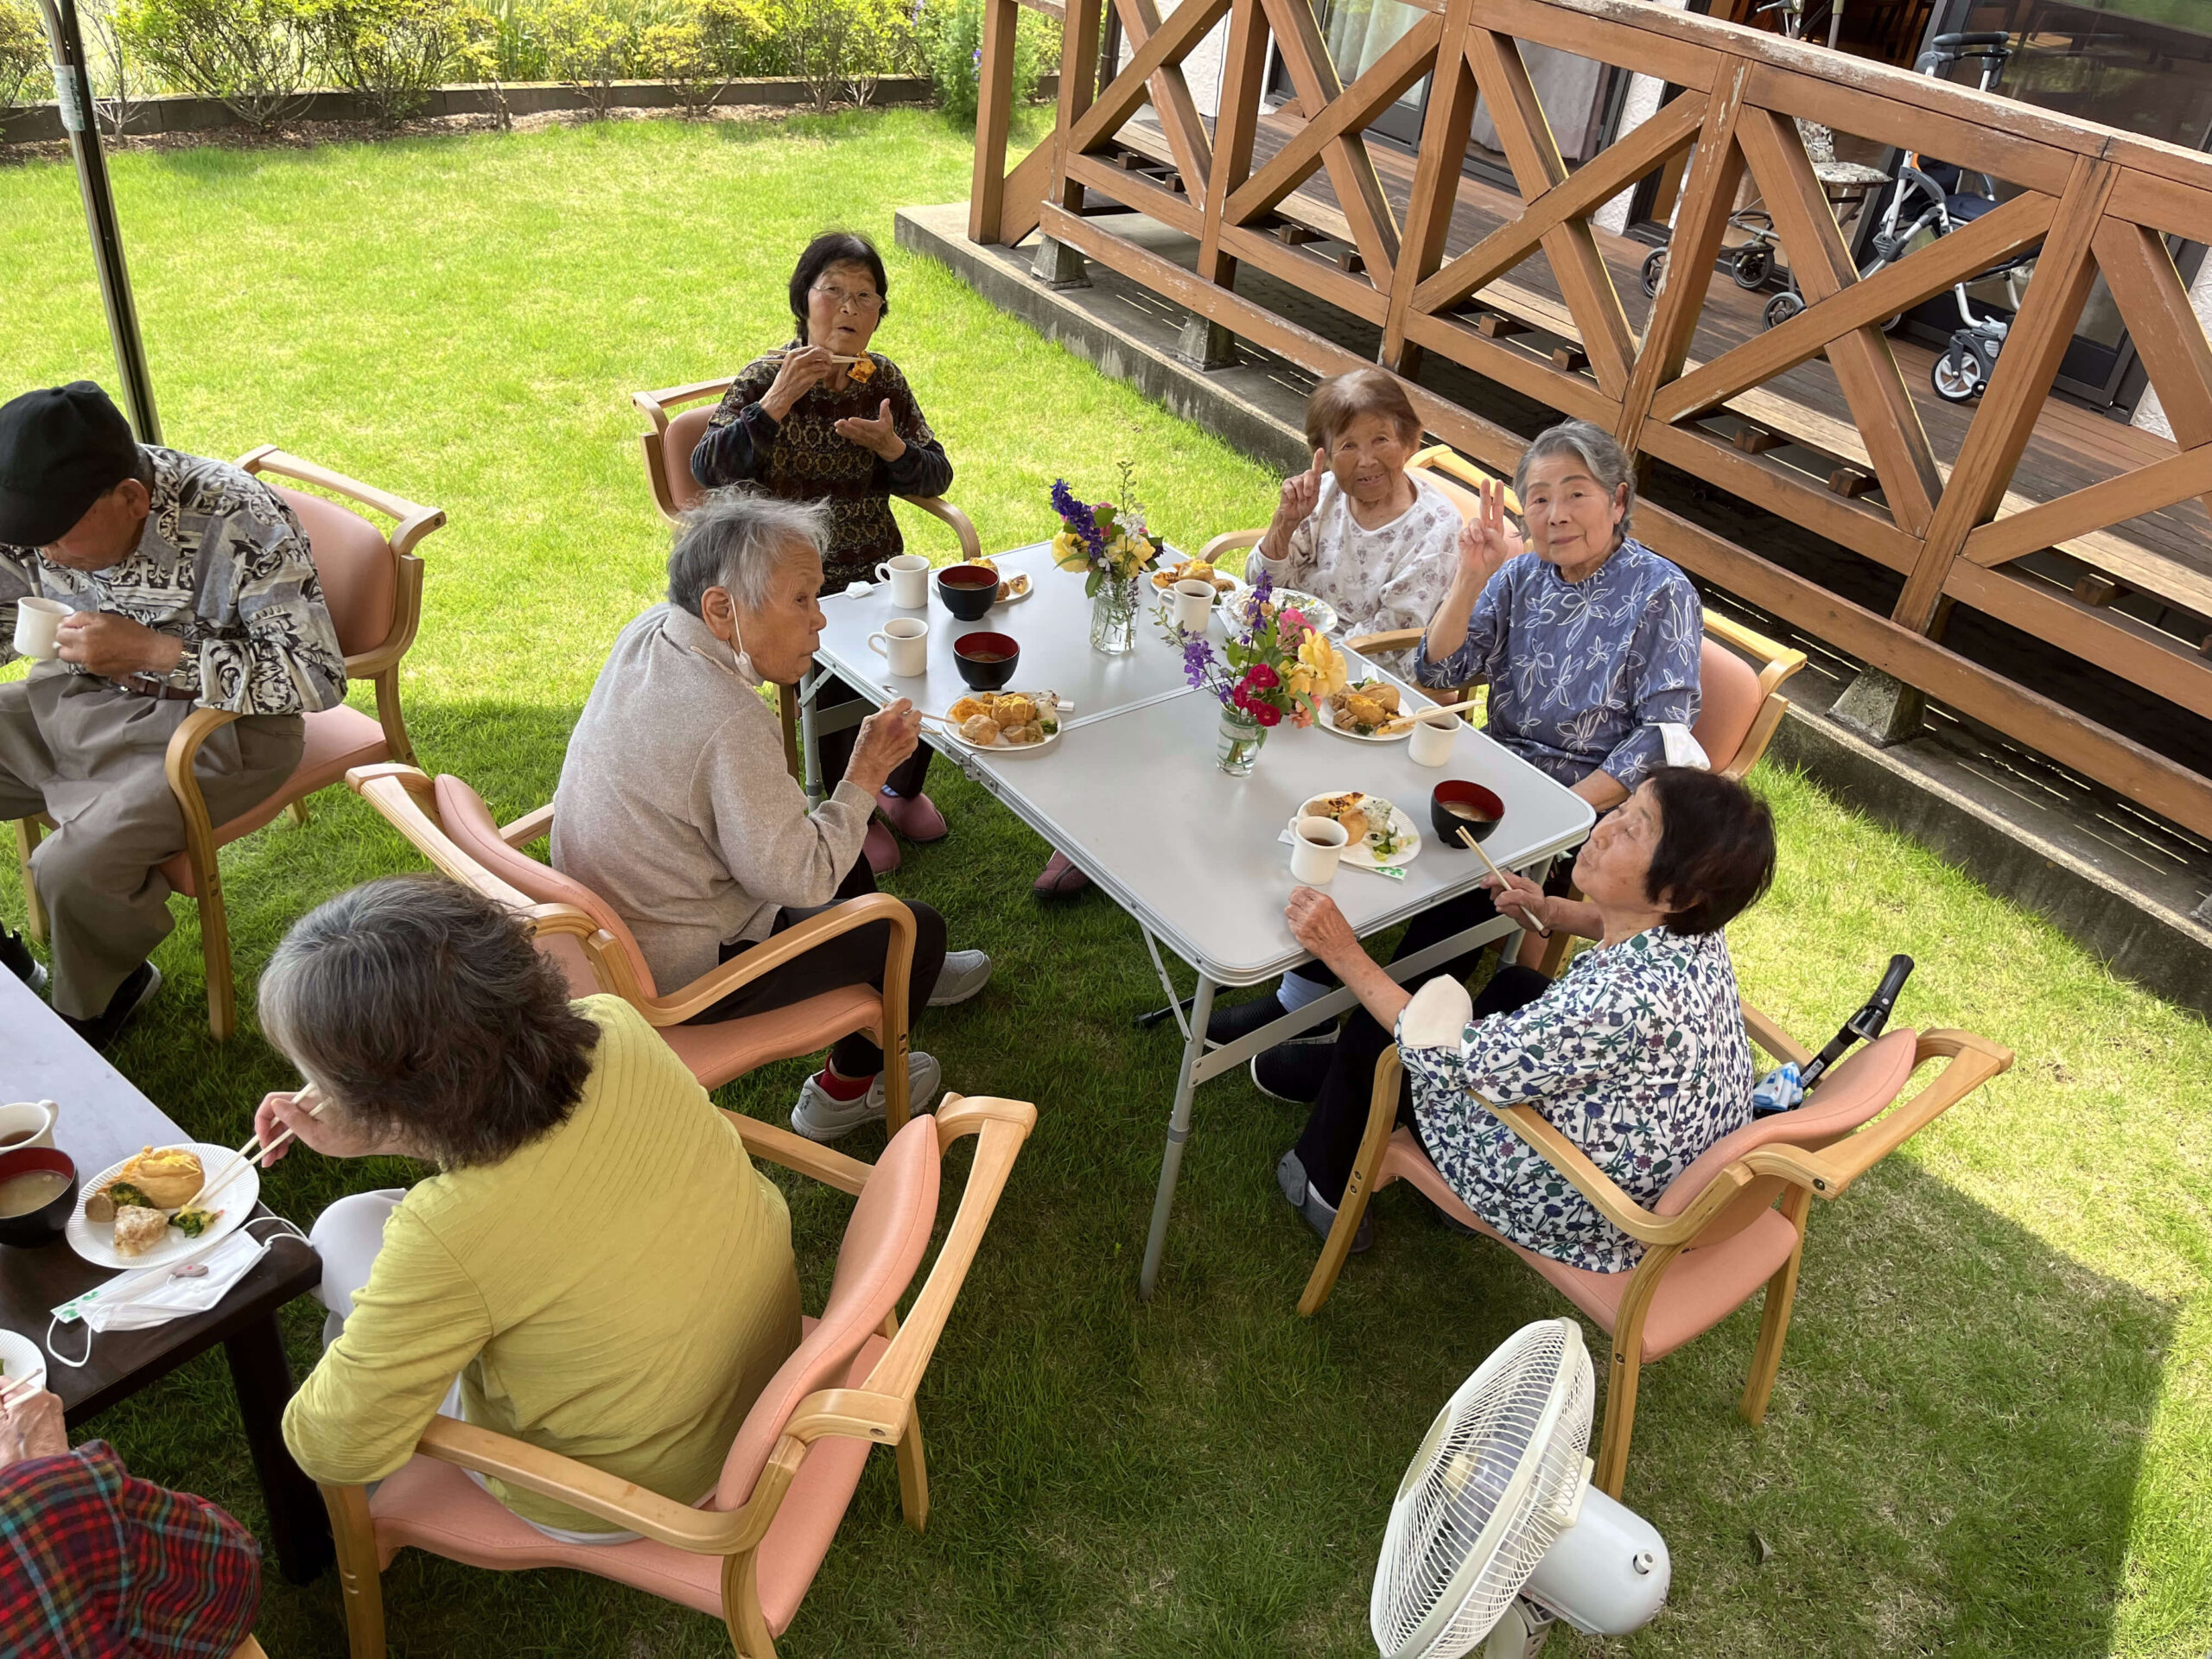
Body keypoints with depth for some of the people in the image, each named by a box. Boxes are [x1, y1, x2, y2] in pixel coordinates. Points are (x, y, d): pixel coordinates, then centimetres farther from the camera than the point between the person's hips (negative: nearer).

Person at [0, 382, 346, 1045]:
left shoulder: (237, 522, -27)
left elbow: (319, 678, -26)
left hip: (215, 724, -7)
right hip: (82, 695, 7)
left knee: (75, 866, -26)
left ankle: (95, 1006, 8)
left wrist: (148, 650, -30)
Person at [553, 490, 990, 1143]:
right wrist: (864, 776, -17)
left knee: (835, 840, 27)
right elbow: (800, 879, -26)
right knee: (918, 928, 3)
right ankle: (846, 1089, 26)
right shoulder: (729, 723, -34)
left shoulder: (648, 631, -6)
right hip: (673, 974, -9)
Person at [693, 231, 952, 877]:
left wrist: (891, 446, -20)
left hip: (876, 571, 4)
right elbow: (708, 471, -22)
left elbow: (936, 477, 2)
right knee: (834, 682, -24)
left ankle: (903, 788, 14)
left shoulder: (882, 378, 4)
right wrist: (776, 403, -33)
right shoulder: (765, 379, -9)